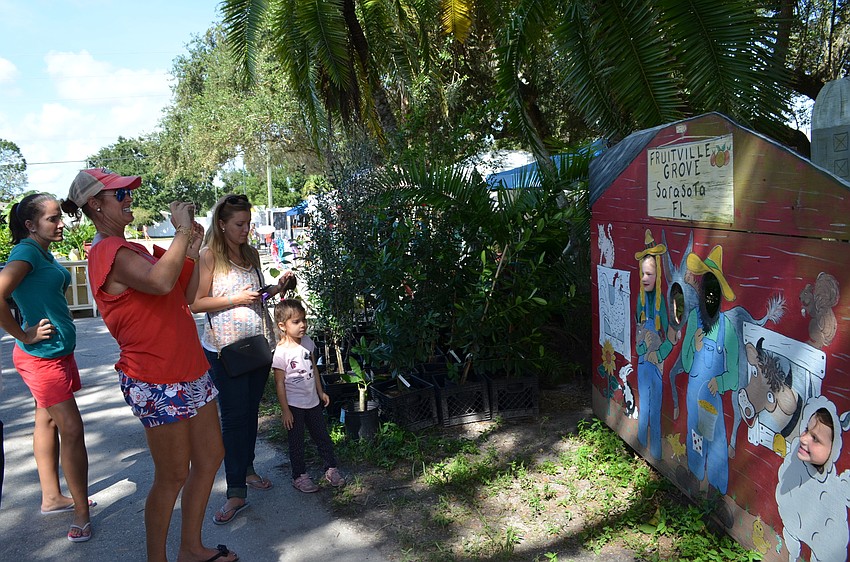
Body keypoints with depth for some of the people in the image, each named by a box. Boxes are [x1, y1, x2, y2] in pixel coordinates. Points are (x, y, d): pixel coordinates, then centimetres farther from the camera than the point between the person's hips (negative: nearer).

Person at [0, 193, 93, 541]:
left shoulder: (44, 252, 10)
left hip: (57, 352, 9)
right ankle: (81, 513, 3)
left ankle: (51, 498, 30)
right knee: (72, 429, -7)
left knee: (48, 421, 17)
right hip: (42, 356, -9)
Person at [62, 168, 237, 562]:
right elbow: (161, 282, -35)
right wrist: (182, 230, -23)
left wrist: (192, 250, 4)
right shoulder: (109, 252, -14)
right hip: (157, 382, -10)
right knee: (173, 477, 2)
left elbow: (185, 297, 15)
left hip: (189, 370, 10)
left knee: (210, 456, 15)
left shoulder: (132, 249, 16)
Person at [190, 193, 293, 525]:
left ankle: (247, 468, 33)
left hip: (259, 344, 6)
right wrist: (235, 299, -19)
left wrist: (276, 289, 4)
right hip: (225, 349, -6)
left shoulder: (252, 254, 11)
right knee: (234, 417, -4)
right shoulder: (209, 256, -8)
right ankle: (236, 492, 3)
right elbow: (196, 303, -12)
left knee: (251, 411, 16)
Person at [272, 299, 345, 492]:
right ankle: (299, 476, 24)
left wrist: (321, 391, 16)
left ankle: (331, 469, 29)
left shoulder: (307, 342, -1)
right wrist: (285, 410, -14)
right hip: (294, 404, -6)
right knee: (296, 442, 8)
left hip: (312, 400, 6)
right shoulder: (281, 352, -19)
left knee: (322, 436, 15)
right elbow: (279, 383, -15)